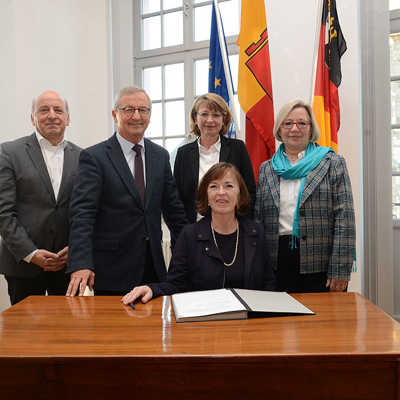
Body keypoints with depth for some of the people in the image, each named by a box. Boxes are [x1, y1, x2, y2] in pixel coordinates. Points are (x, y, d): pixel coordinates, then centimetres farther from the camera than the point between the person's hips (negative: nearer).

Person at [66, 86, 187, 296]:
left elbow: (173, 208, 14)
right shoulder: (94, 157, -6)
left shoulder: (160, 156, 10)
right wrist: (80, 264, -26)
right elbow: (82, 214, -15)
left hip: (153, 269, 5)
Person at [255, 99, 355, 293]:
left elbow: (345, 219, -5)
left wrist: (340, 270, -12)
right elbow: (257, 218, 11)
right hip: (277, 266, 3)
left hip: (320, 265, -2)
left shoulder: (333, 163, 2)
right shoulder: (266, 169, 12)